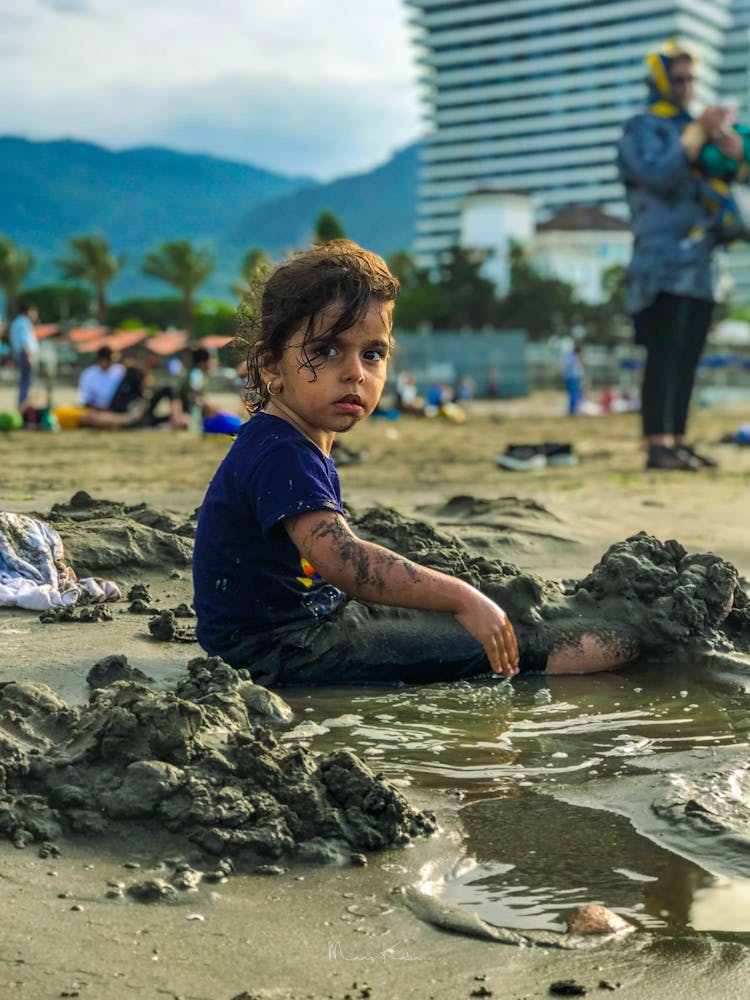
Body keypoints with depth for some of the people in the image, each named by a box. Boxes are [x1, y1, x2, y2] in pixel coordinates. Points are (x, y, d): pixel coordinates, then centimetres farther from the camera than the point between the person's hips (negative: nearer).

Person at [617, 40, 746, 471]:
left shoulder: (697, 127, 22)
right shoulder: (642, 129, 0)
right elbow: (659, 174, -19)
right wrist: (700, 130, -19)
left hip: (700, 265, 8)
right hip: (664, 264, -7)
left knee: (688, 357, 6)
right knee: (664, 354, -13)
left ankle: (677, 440, 9)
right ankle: (658, 444, -16)